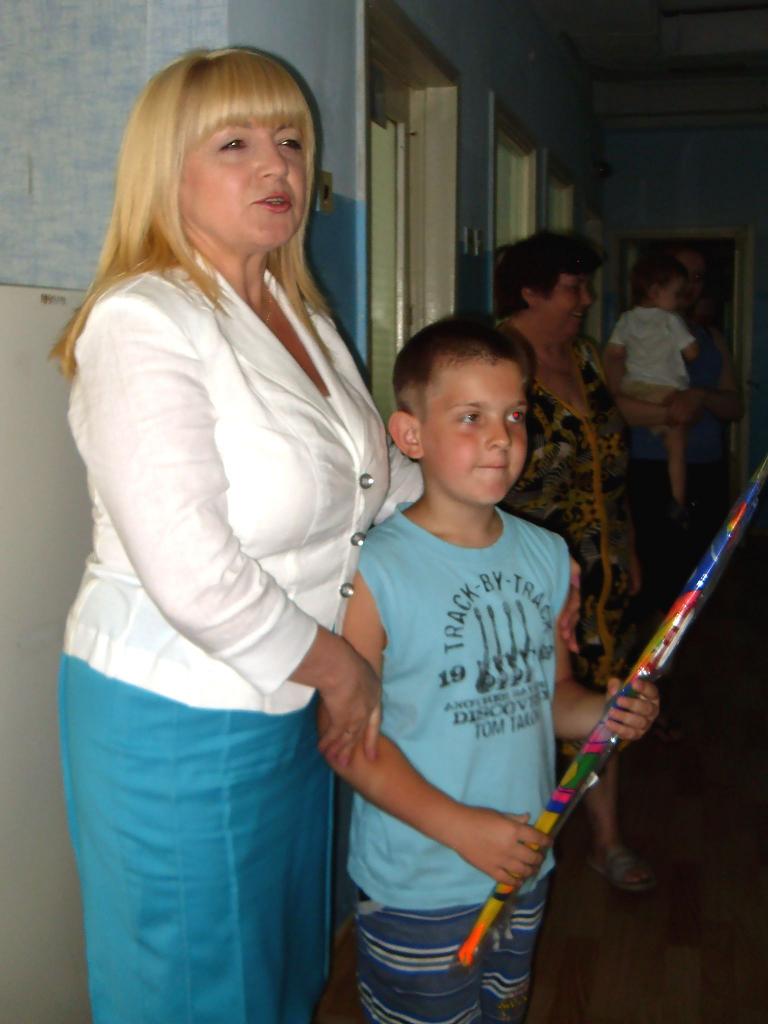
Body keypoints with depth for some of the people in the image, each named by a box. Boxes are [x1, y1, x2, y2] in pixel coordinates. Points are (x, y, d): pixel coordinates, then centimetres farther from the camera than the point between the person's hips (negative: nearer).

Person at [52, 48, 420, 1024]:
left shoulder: (300, 313, 7)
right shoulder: (143, 322, -21)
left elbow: (357, 476, 22)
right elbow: (192, 578, -27)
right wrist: (338, 666, -16)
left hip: (292, 705, 8)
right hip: (176, 719, -8)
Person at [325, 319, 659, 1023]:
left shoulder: (546, 556, 1)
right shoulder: (376, 573, -19)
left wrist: (607, 713, -10)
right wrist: (460, 826, -23)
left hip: (525, 870, 6)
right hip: (415, 890, -6)